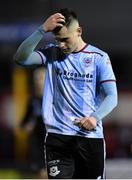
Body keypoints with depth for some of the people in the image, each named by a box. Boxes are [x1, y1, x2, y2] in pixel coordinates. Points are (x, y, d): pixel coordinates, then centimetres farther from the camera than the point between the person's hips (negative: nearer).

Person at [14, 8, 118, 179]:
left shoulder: (99, 57, 1)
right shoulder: (52, 54, 5)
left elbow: (111, 96, -4)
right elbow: (21, 58, -10)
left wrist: (95, 117, -23)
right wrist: (42, 30, -19)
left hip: (90, 135, 0)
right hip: (58, 137, 0)